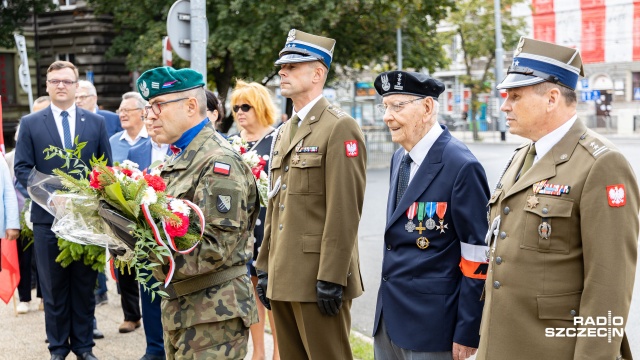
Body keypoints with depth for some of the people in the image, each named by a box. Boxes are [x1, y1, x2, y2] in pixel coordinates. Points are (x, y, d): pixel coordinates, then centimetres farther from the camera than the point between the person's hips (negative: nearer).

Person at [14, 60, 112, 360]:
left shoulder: (95, 122, 7)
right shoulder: (30, 123, 4)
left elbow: (106, 167, 8)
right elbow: (22, 168, 0)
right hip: (48, 215, -1)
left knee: (85, 285, 8)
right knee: (54, 287, 6)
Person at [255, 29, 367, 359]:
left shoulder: (340, 128, -10)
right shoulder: (284, 132, 17)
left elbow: (344, 211, -17)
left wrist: (331, 278, -20)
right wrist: (265, 268, 15)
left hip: (317, 278, -8)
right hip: (283, 278, 8)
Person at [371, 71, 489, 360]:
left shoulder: (461, 166, -16)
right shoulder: (400, 158, 10)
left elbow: (478, 258, -16)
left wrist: (467, 334, -14)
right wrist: (388, 305, 14)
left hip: (431, 325, -7)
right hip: (389, 315, 8)